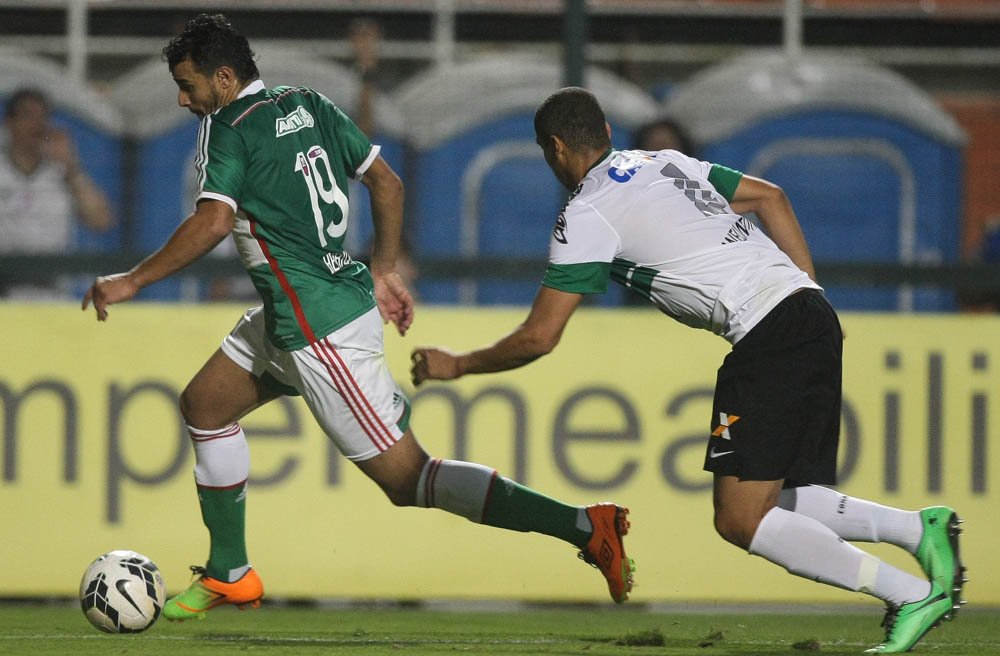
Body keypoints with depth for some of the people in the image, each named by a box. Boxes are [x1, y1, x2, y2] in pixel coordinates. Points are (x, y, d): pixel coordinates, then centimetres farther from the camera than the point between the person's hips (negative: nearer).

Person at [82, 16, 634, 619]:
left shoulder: (227, 127, -12)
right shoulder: (309, 105, 11)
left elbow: (213, 222, -24)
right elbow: (387, 181, 13)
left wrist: (132, 281, -17)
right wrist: (384, 272, 21)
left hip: (320, 330, -10)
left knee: (406, 478, -8)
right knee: (204, 406, 20)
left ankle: (584, 526, -14)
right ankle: (230, 576, 26)